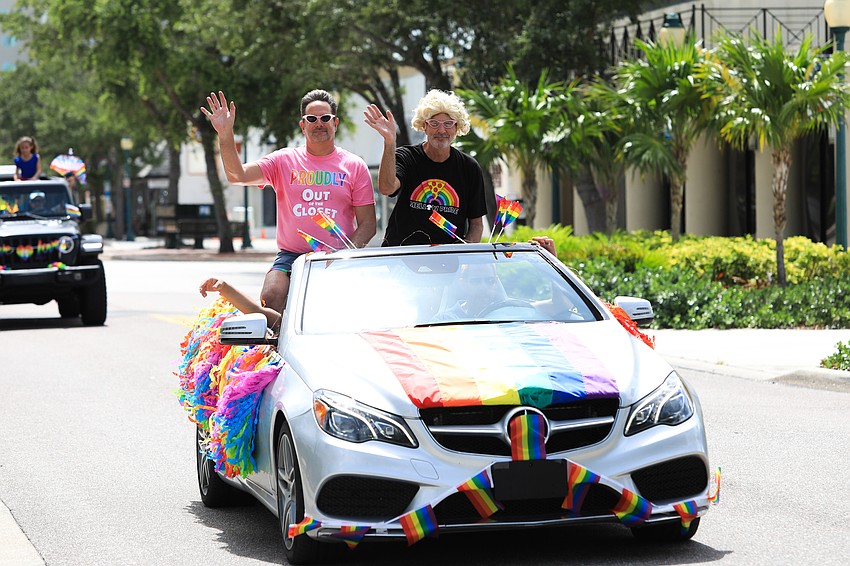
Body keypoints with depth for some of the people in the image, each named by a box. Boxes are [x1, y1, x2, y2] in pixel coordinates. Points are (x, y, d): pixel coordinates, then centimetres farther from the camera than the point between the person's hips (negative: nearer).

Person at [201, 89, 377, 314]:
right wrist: (225, 135, -15)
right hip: (291, 256, 1)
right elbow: (237, 175, -2)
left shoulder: (355, 166, 8)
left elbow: (368, 224, 5)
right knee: (270, 299, -25)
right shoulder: (284, 161, 10)